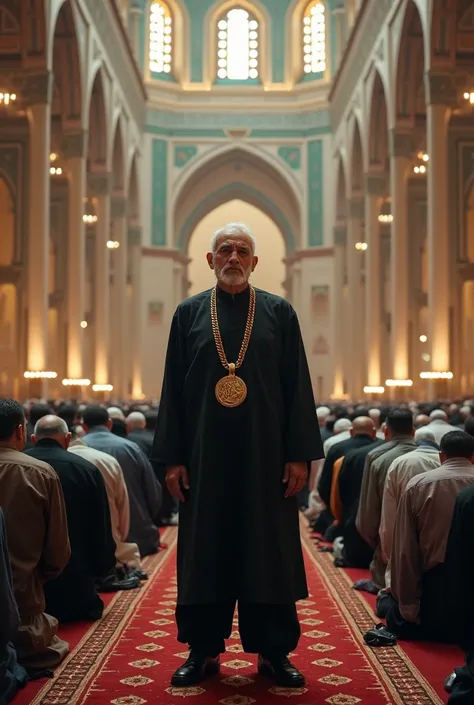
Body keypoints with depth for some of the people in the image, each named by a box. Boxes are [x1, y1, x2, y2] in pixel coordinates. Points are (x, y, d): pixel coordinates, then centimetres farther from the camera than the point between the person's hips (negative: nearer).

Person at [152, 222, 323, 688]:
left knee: (269, 552, 4)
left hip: (265, 454, -1)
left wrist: (299, 454, -5)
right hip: (205, 454, 1)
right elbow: (173, 388, 5)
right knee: (205, 552, 6)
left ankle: (273, 651, 16)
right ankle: (203, 650, 18)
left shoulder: (279, 313, 5)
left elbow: (297, 387, 2)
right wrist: (173, 457, -1)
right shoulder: (189, 314, 7)